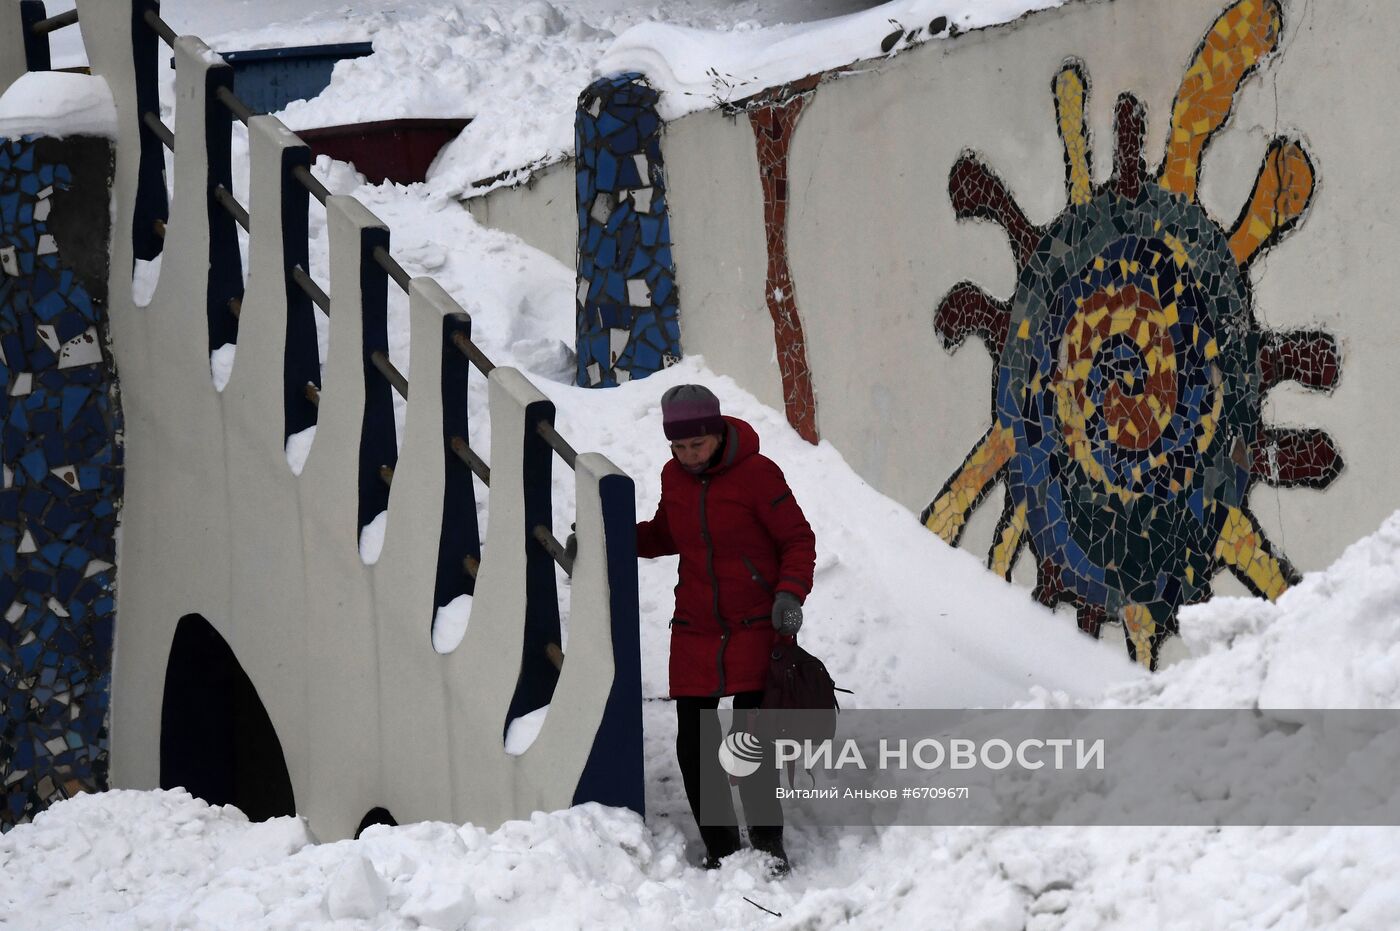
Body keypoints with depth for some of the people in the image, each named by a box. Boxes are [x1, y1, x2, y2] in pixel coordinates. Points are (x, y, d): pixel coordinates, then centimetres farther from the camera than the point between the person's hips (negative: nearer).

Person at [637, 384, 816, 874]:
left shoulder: (756, 473, -12)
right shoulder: (674, 477, 4)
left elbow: (798, 540, -6)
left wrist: (790, 594, -21)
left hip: (754, 630, -5)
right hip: (694, 632, 5)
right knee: (693, 743, 2)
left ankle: (767, 842, 8)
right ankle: (719, 847, 15)